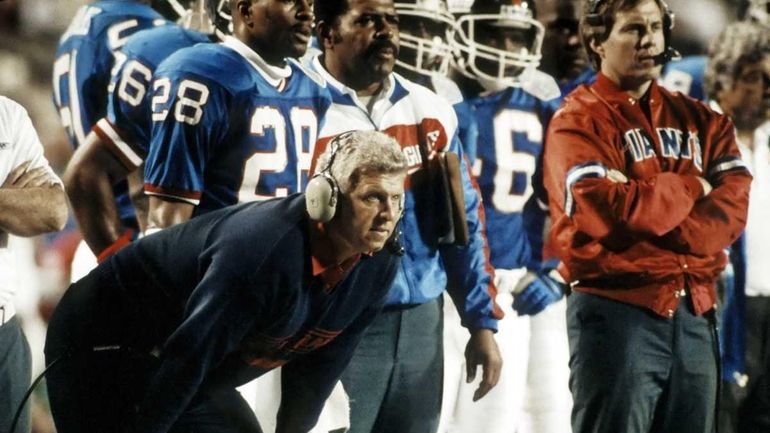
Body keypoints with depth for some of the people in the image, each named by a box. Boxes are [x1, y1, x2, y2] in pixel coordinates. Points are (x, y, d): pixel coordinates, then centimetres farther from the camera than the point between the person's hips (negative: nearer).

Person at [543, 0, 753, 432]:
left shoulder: (698, 119, 15)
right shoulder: (581, 121, -2)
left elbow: (734, 203, 1)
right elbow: (613, 210, -17)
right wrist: (692, 188, -2)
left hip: (694, 313, 6)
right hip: (618, 310, -6)